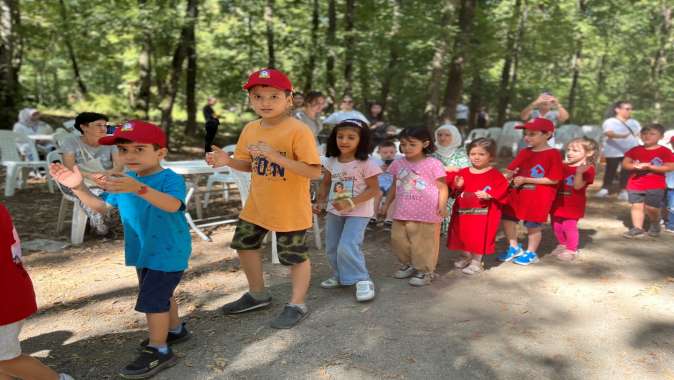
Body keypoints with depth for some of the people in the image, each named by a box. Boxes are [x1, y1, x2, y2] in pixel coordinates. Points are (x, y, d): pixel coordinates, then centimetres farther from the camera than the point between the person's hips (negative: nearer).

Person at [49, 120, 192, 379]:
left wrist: (139, 189, -57)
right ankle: (175, 330, 42)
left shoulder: (170, 179, -22)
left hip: (168, 252, -8)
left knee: (152, 299, -8)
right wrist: (79, 188, -6)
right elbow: (101, 206, 11)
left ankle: (158, 351, 8)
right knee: (159, 295, 21)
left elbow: (172, 205, -42)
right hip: (142, 252, 8)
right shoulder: (123, 181, 4)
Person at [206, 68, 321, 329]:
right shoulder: (250, 129, 0)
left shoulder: (298, 130, -21)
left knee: (295, 257, 6)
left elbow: (314, 172, -27)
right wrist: (228, 161, -10)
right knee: (244, 245, 20)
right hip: (257, 205, 7)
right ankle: (258, 295, 43)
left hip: (290, 209, -7)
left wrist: (276, 156, -34)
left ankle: (297, 305, 29)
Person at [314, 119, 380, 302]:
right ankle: (340, 276, 34)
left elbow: (373, 189, -17)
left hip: (358, 212, -6)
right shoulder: (332, 161, 1)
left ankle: (362, 280, -4)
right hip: (334, 211, 7)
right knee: (332, 248, 14)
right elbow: (326, 183, 13)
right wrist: (320, 202, 2)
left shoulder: (366, 163, -17)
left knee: (347, 247, -20)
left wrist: (351, 203, -24)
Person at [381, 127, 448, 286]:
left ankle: (425, 271, 22)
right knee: (398, 240, 12)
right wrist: (386, 205, 17)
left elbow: (442, 187, -6)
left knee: (423, 242, 4)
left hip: (426, 214, -5)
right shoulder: (398, 163, 6)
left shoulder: (433, 164, -8)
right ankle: (408, 264, 34)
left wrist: (442, 206, -19)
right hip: (402, 212, 5)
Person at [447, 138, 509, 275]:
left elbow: (502, 190, -13)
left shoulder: (495, 175, -8)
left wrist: (488, 195, -26)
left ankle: (476, 262, 18)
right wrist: (457, 187, -11)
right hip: (463, 211, 5)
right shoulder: (463, 172, 4)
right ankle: (466, 256, 37)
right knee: (463, 234, 15)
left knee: (479, 237, 1)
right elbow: (455, 192, 10)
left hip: (484, 213, -4)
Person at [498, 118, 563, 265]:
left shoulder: (553, 154, -13)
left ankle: (531, 253, 26)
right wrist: (508, 175, -18)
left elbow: (554, 180, -17)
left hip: (539, 196, -6)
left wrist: (526, 180, -19)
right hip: (518, 193, 7)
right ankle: (514, 248, 29)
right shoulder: (524, 152, 5)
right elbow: (511, 170, 8)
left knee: (533, 225, 6)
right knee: (507, 218, 10)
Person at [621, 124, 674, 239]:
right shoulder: (635, 150, 6)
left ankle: (655, 225, 28)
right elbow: (625, 164, 7)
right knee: (636, 206, 0)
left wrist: (649, 167, -18)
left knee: (651, 208, -1)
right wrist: (635, 166, -15)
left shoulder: (665, 151, -4)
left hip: (655, 186, -3)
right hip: (635, 184, 3)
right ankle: (637, 229, 4)